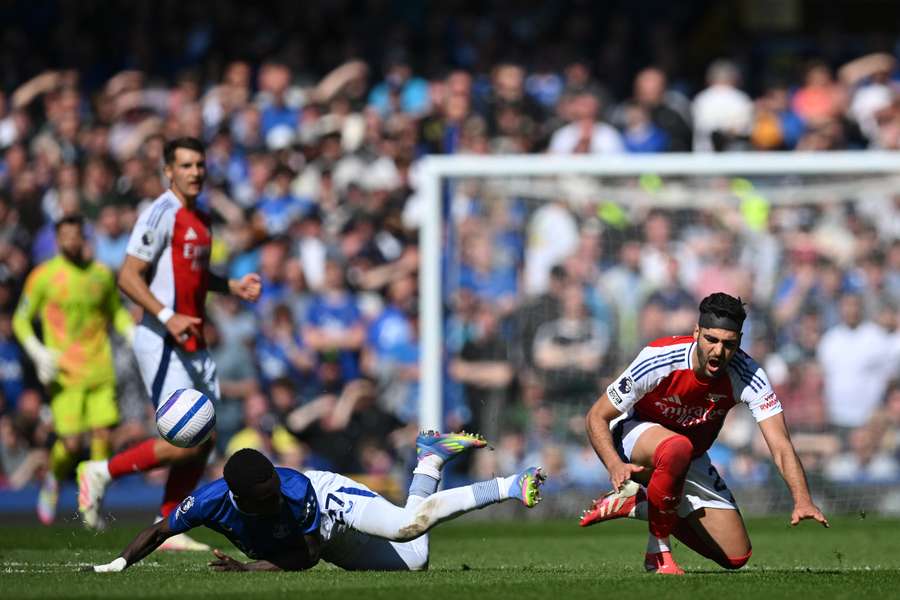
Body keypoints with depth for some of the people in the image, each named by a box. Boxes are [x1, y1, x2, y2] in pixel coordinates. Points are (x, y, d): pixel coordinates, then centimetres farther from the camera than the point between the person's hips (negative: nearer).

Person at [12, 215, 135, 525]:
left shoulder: (101, 274, 9)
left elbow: (118, 313, 24)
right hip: (64, 373, -3)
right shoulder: (43, 276, -2)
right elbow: (21, 320, 4)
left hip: (100, 371, 3)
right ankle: (52, 482, 21)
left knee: (103, 435, -7)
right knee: (70, 443, -10)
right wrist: (38, 353, -11)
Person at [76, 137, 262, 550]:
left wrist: (232, 286, 14)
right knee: (186, 442, -14)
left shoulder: (200, 218, 16)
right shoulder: (162, 214, -12)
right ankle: (101, 473, 2)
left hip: (193, 346, 9)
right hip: (162, 345, -9)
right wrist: (167, 317, -26)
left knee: (205, 440, 5)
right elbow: (128, 277, -17)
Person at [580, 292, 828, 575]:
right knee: (677, 447, -42)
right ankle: (658, 552, -22)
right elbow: (597, 417, -22)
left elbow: (780, 446, -29)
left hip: (691, 461, 4)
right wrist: (615, 465, -40)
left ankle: (636, 503, 13)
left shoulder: (748, 376, -25)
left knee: (736, 557, 1)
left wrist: (802, 499, -47)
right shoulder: (658, 360, -31)